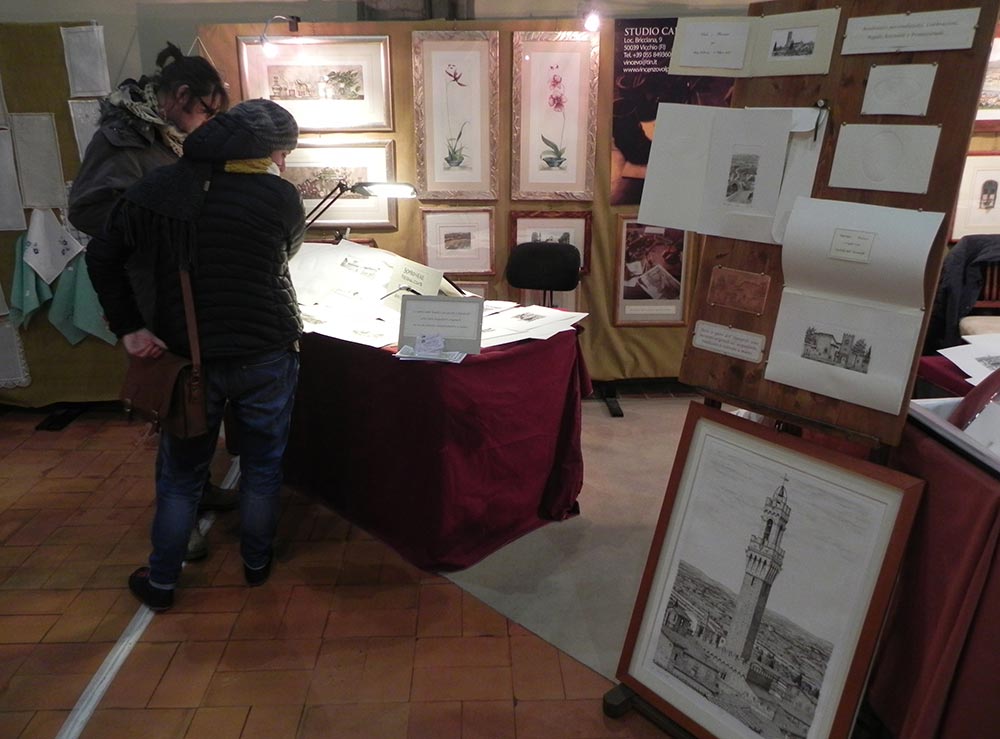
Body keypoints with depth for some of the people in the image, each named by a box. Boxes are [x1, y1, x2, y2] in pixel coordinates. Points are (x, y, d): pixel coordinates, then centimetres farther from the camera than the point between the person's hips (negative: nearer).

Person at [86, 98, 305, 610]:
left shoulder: (156, 188, -3)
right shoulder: (280, 196, -12)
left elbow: (102, 256, 1)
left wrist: (127, 327, 2)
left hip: (189, 357, 2)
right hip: (266, 357, -2)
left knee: (179, 475, 17)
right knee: (262, 467, 18)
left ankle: (161, 583, 29)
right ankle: (256, 563, 34)